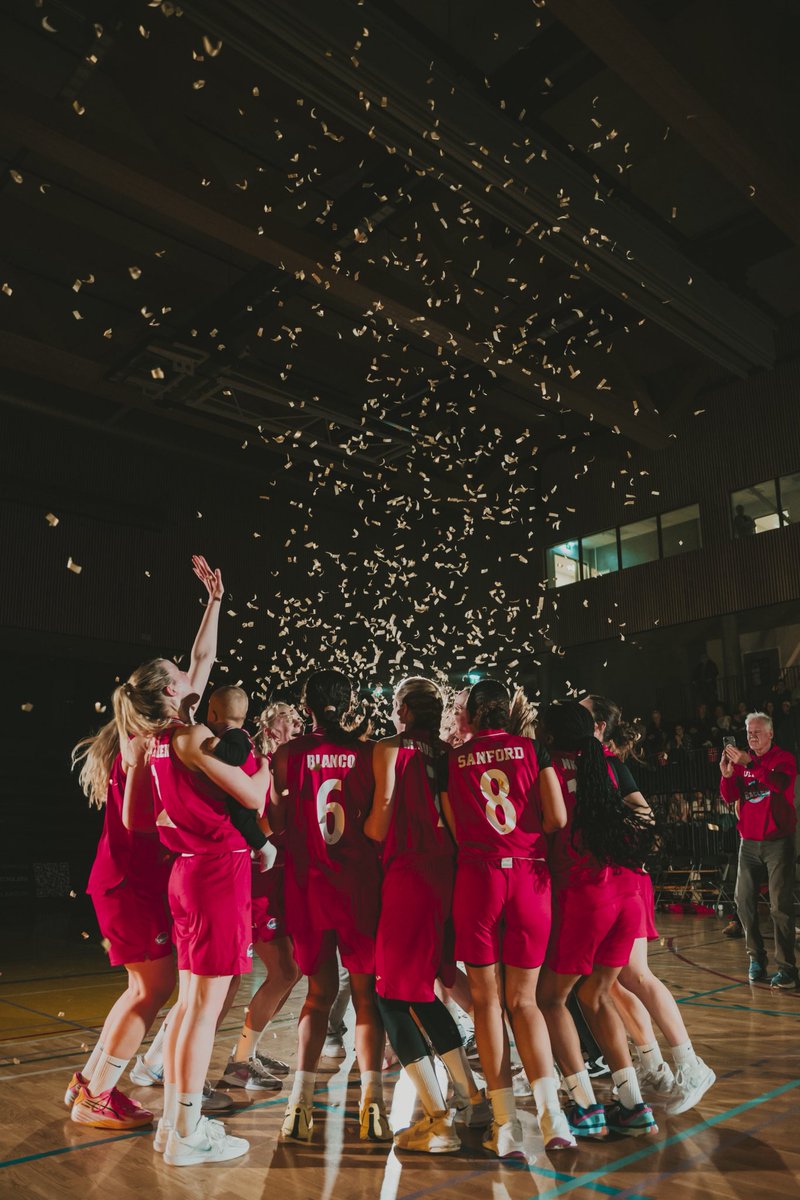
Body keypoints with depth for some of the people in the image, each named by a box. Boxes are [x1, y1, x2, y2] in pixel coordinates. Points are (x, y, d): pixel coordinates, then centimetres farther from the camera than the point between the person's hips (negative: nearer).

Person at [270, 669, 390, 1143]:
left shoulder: (287, 755, -2)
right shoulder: (370, 753, -5)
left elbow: (276, 823, 0)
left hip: (307, 885, 2)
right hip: (359, 884, -1)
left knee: (320, 991, 17)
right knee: (366, 994, 11)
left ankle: (300, 1100, 10)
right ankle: (372, 1103, 6)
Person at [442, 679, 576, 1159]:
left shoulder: (452, 760, 4)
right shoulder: (532, 748, 3)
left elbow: (453, 830, 1)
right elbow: (557, 819, -2)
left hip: (477, 878, -1)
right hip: (530, 876, 1)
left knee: (488, 1001, 9)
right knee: (524, 1001, 13)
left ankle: (507, 1125, 9)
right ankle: (551, 1111, 0)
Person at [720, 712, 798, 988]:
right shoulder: (741, 761, 9)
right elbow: (729, 797, 2)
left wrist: (750, 764, -32)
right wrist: (726, 775, -17)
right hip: (749, 843, 4)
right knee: (744, 901, 3)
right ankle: (756, 958, 16)